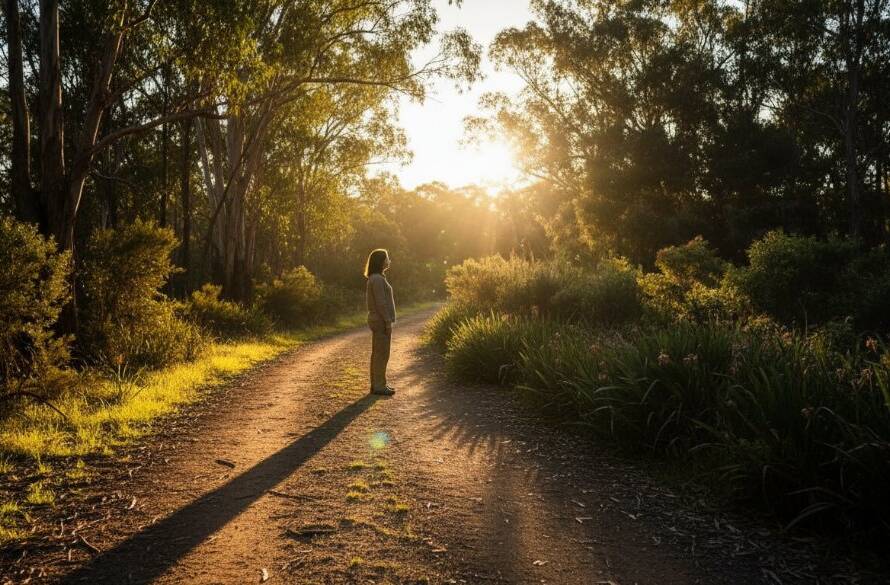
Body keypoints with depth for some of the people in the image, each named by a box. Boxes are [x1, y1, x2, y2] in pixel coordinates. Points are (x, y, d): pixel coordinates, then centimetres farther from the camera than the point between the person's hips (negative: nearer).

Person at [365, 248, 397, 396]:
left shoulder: (374, 279, 15)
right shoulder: (378, 279, -17)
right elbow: (381, 302, -21)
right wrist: (388, 322, -20)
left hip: (376, 320, 10)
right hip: (381, 321, -10)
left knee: (377, 353, 13)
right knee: (382, 354, -6)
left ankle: (377, 384, 18)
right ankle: (378, 386, -2)